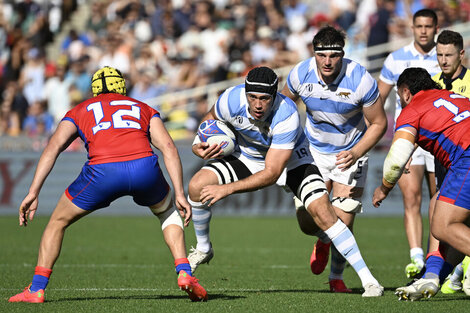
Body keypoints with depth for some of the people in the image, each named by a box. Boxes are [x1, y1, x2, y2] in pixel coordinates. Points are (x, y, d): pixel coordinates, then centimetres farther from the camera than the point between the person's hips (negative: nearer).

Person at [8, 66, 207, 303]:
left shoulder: (79, 111, 29)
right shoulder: (143, 109, 32)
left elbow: (53, 147, 13)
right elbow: (168, 147, 16)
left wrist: (33, 193, 8)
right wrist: (180, 194, 13)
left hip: (103, 172, -1)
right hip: (144, 167, 1)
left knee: (58, 221, 24)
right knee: (167, 211, 34)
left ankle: (36, 289, 19)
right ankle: (184, 273, 19)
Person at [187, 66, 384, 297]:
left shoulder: (286, 116, -38)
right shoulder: (232, 100, -28)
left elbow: (271, 174, -36)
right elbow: (211, 118, 0)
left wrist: (227, 189, -38)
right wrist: (199, 146, -18)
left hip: (291, 160, -3)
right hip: (246, 156, 3)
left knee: (322, 212, -23)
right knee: (197, 186, -18)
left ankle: (367, 278, -16)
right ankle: (203, 249, 9)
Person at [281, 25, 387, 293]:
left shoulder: (361, 80, -24)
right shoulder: (301, 74, -16)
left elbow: (379, 123, -12)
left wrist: (356, 153, -25)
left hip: (350, 153, -2)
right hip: (314, 151, 2)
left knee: (343, 223, -9)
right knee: (307, 222, -8)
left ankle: (337, 277, 19)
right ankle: (323, 241, 32)